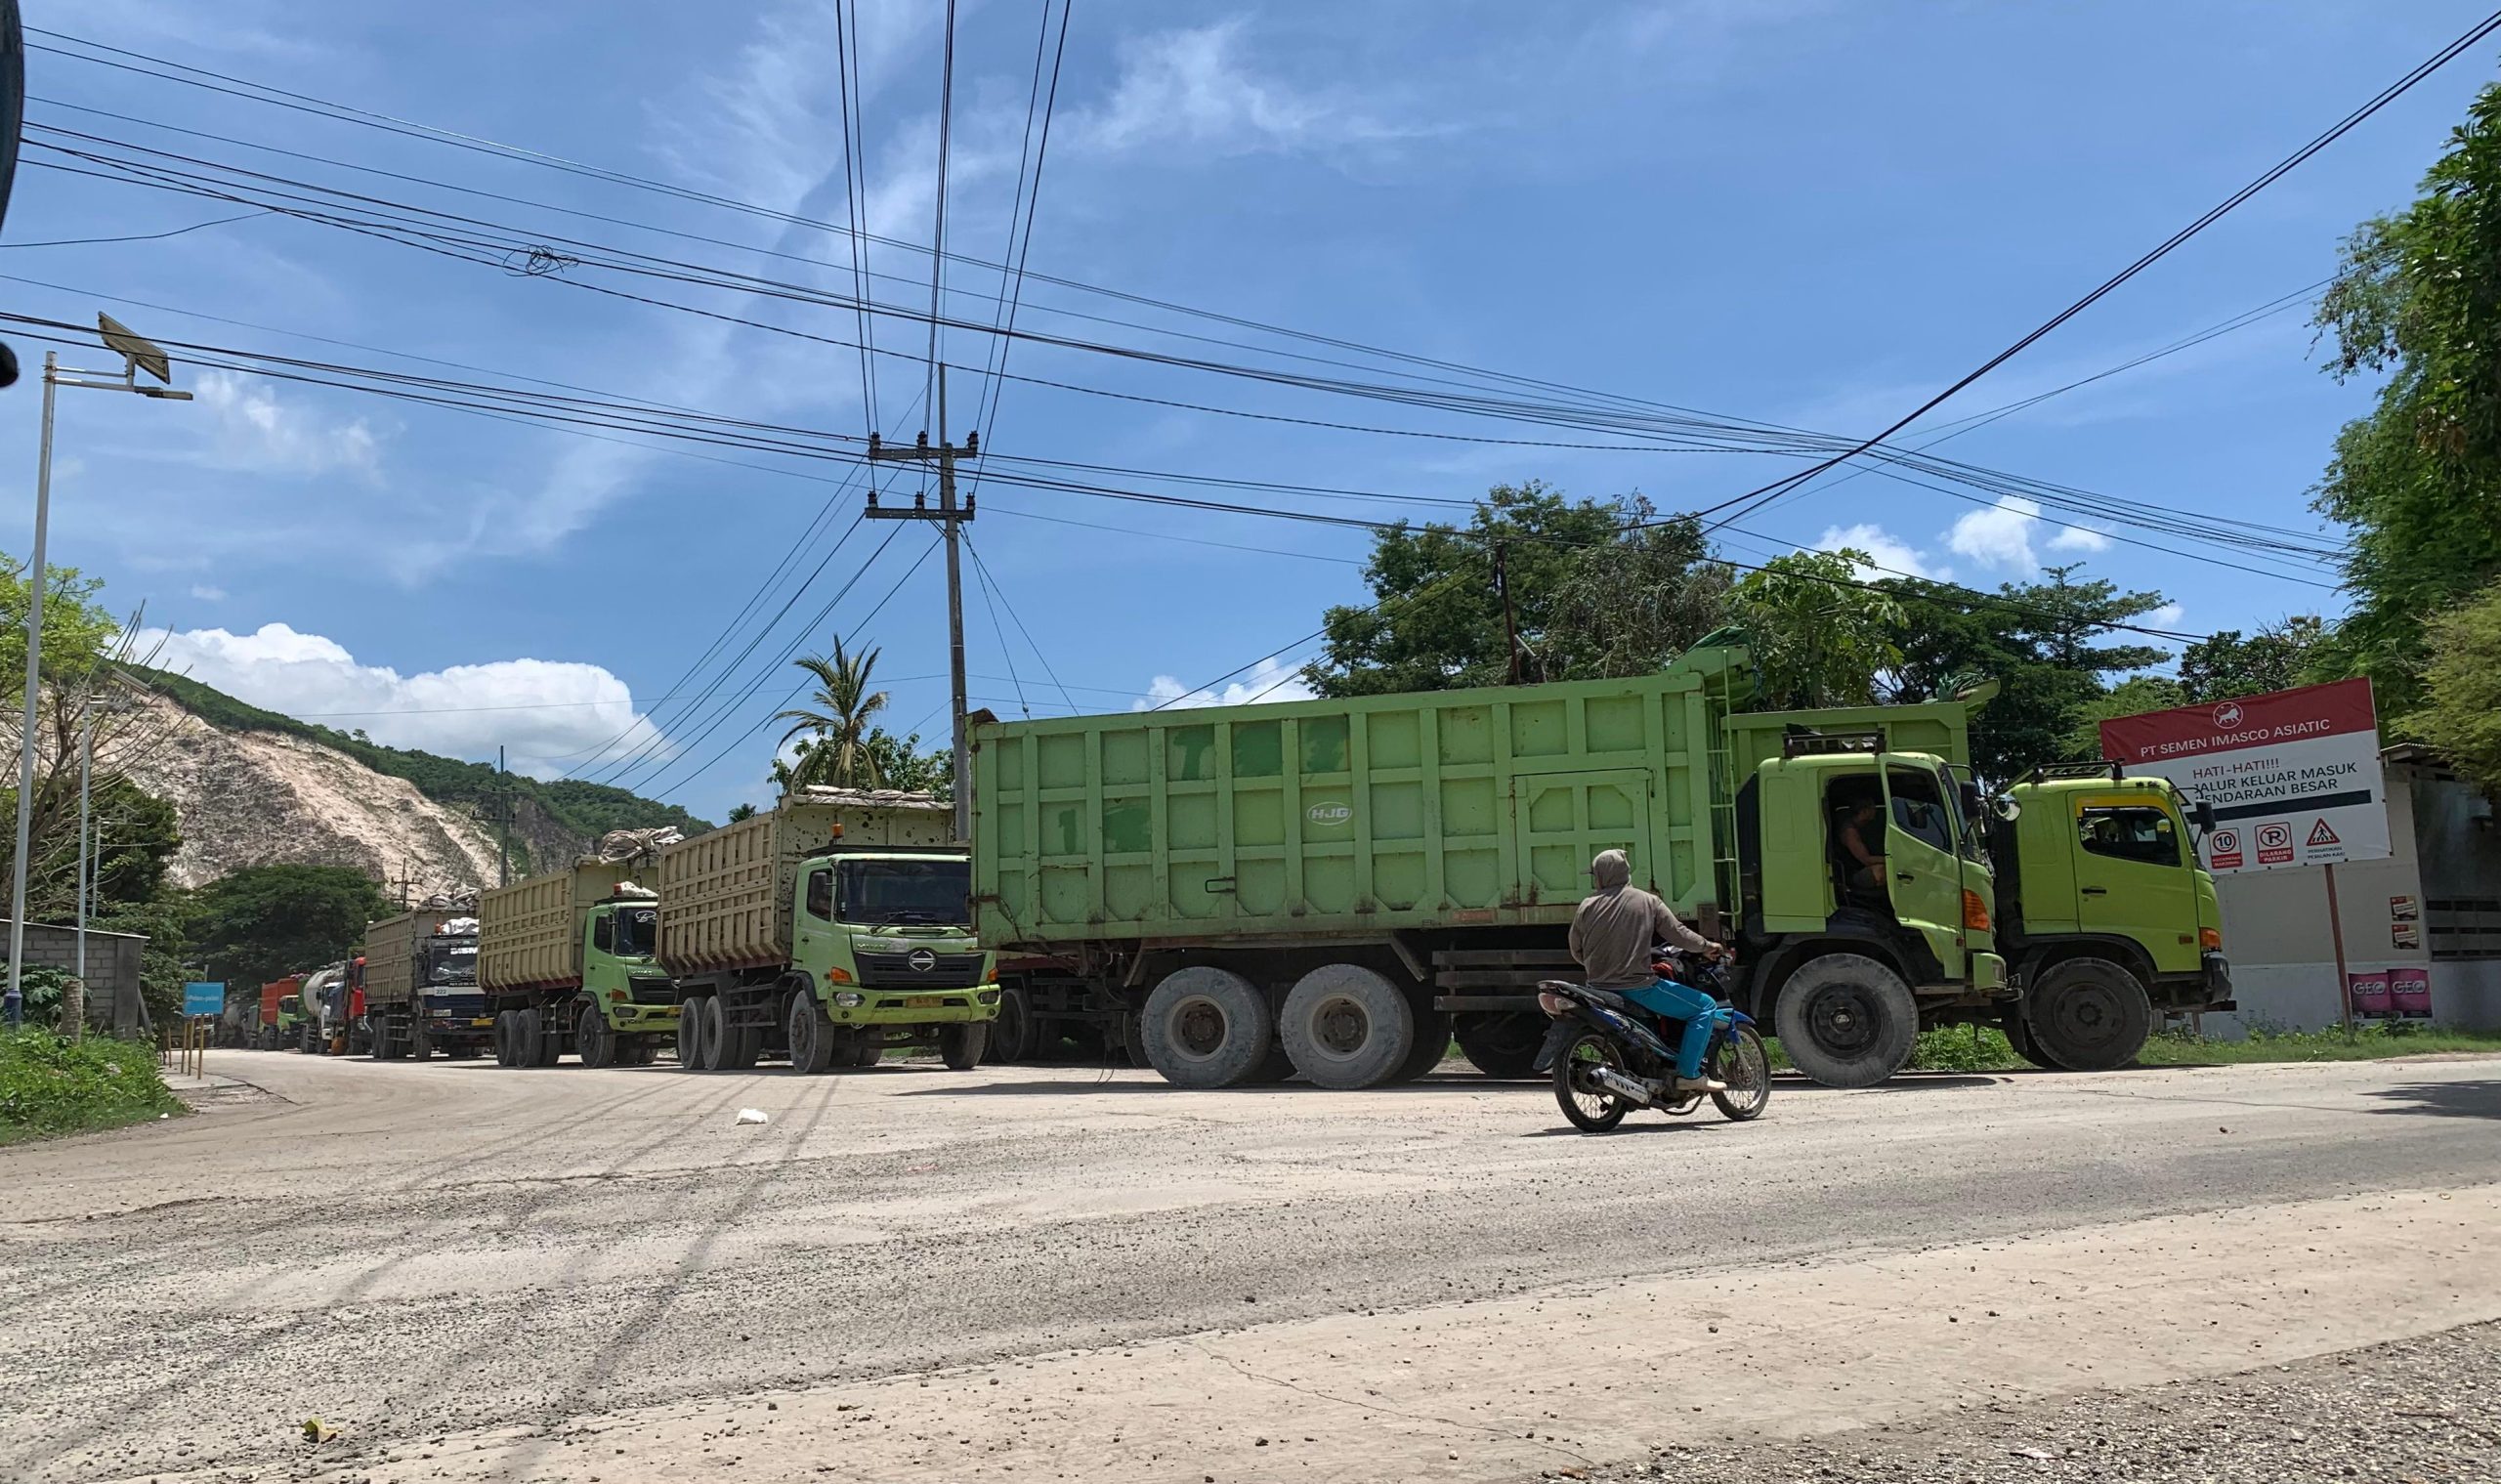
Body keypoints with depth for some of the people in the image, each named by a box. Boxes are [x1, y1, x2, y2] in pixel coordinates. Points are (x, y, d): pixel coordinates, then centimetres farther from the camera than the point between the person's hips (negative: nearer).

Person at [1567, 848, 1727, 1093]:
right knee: (1705, 1006, 3)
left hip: (1599, 988, 5)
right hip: (1637, 987, -5)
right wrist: (1707, 947, 16)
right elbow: (1678, 934, -3)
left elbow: (1577, 953, 7)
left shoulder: (1587, 907, 2)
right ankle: (1689, 1075, -6)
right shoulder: (1647, 902, -3)